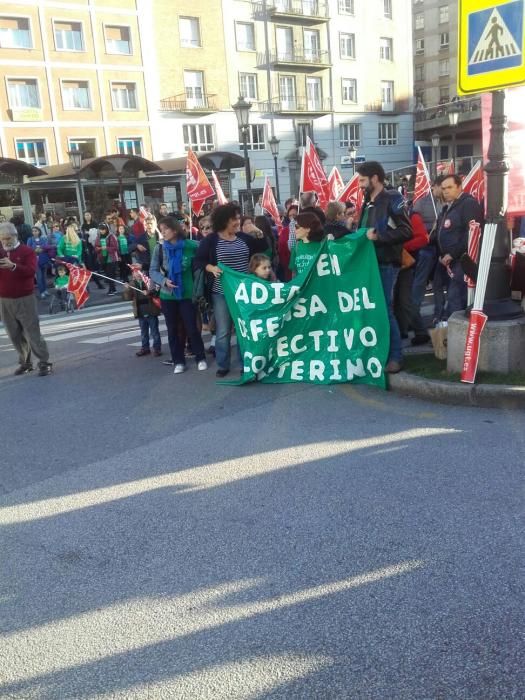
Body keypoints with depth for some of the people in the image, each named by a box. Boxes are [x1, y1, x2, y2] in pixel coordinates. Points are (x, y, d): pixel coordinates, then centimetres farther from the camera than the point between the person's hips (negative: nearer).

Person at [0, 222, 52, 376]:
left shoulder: (27, 251, -3)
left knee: (32, 333, -5)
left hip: (24, 299, -5)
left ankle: (44, 363, 1)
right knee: (15, 335, 9)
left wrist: (13, 266, -34)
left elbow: (31, 271, -18)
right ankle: (25, 363, 20)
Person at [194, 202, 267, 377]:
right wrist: (211, 268, -22)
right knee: (223, 331, 4)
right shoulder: (210, 240, -5)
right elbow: (198, 261, -5)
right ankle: (223, 365, 15)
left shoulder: (243, 237, 7)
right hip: (222, 293, -3)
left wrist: (259, 234, -3)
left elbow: (262, 249, 14)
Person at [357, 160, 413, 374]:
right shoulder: (368, 204, 18)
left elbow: (406, 231, -16)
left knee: (385, 309, -8)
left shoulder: (391, 199, -7)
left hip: (386, 264, -8)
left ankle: (395, 357, 0)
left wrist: (379, 237, -19)